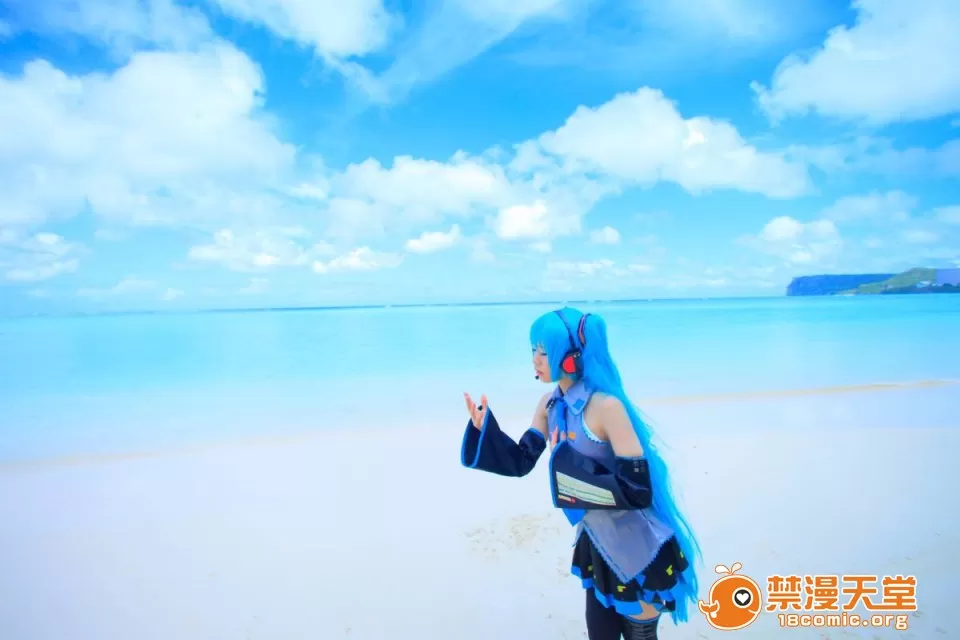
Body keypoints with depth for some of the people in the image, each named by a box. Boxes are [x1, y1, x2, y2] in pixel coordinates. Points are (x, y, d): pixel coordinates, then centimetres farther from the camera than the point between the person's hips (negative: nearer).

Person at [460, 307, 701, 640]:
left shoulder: (606, 406, -27)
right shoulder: (550, 404, -4)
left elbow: (637, 490, -29)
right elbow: (521, 461, 2)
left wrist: (566, 465, -28)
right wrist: (483, 428, -10)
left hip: (639, 552, -7)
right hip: (598, 545, 7)